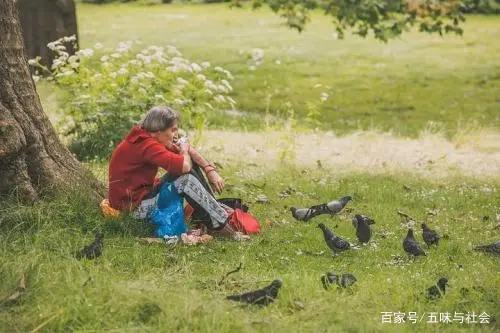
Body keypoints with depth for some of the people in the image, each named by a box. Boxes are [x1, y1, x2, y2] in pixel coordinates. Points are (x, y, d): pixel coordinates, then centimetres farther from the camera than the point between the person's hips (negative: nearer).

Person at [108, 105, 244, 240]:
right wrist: (184, 151, -9)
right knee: (186, 181, -22)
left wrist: (210, 170, -6)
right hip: (133, 208, -10)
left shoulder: (145, 137, 5)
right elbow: (184, 166, -34)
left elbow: (187, 149, 8)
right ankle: (221, 225, -13)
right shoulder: (145, 145, -25)